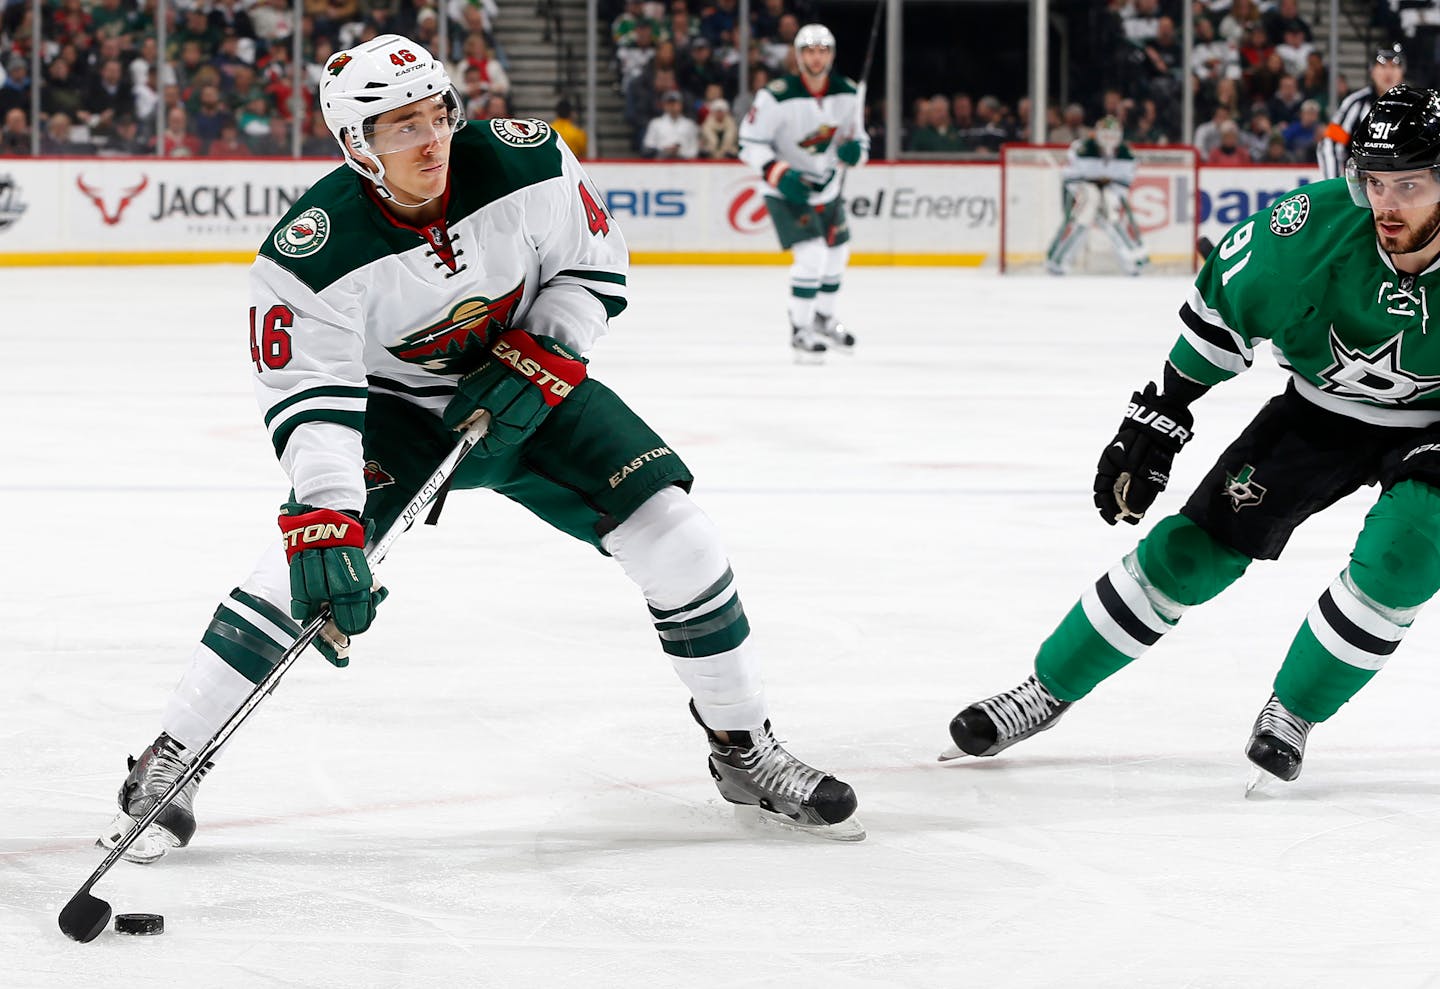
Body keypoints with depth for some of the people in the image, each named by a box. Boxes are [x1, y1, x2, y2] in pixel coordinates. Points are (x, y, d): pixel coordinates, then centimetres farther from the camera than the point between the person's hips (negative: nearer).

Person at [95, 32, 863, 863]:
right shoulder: (312, 255, -28)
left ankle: (746, 749, 11)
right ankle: (166, 769, -9)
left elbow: (596, 265, -6)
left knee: (672, 533, -9)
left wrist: (539, 358, -20)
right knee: (307, 565, -23)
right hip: (394, 402, -3)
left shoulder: (525, 165, -22)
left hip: (532, 384, 3)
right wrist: (323, 525, -43)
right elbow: (310, 397, -30)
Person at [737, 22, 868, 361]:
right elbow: (750, 143, -18)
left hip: (828, 187, 7)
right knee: (812, 254, -20)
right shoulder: (776, 97, -23)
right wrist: (779, 174, -31)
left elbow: (859, 137, 5)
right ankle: (800, 331, -6)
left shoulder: (848, 94, -8)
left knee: (837, 253, 19)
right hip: (788, 191, -7)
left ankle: (823, 319, 44)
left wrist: (855, 151, -19)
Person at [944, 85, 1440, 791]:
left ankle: (1293, 711, -1)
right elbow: (1225, 296, -9)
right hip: (1320, 408, 2)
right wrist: (1159, 414, -5)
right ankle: (1049, 688, 11)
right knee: (1195, 546, -3)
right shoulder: (1318, 223, -28)